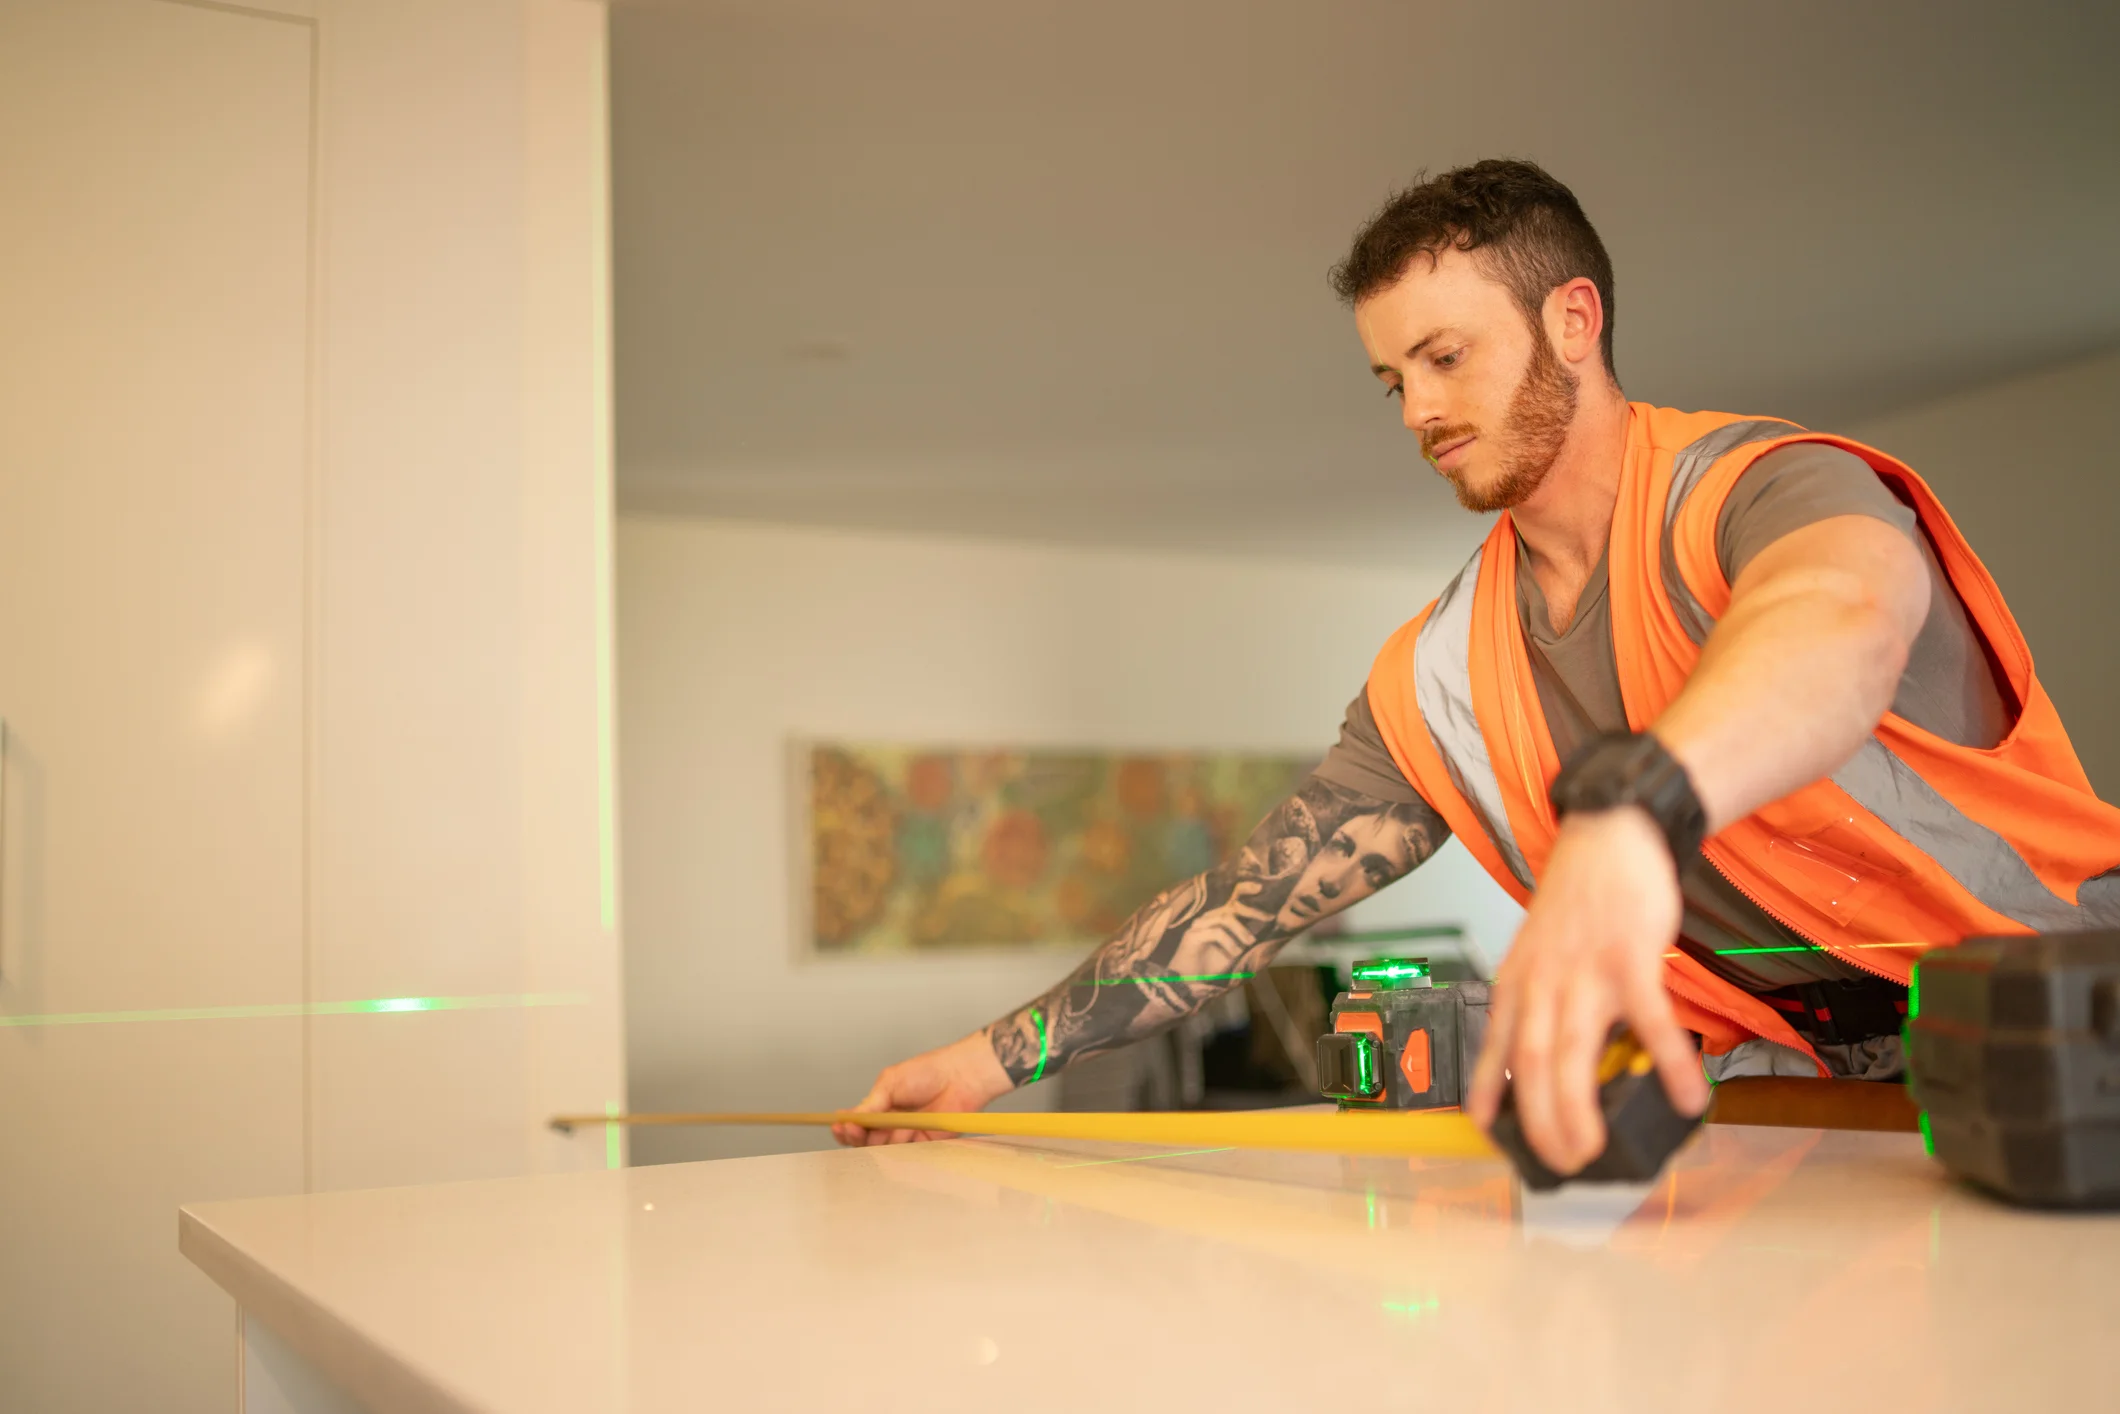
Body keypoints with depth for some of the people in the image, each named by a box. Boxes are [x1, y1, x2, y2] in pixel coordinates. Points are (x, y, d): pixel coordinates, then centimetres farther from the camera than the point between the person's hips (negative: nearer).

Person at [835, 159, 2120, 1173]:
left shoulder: (1757, 486, -15)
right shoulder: (1441, 677, 4)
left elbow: (1844, 614, -40)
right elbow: (1255, 895, 5)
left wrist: (1630, 812, -61)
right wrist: (1007, 1054, 1)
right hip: (1782, 1079, 6)